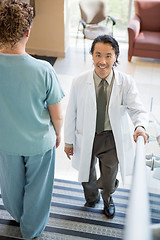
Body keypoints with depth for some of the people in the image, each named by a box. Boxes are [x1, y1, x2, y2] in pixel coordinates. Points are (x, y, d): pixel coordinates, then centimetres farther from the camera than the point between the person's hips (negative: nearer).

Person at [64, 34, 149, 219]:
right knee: (86, 176, 23)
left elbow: (138, 109, -17)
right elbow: (71, 113, -6)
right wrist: (69, 141, 0)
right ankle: (91, 197, 60)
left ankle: (107, 200, 56)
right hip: (86, 137, 1)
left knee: (108, 180, 18)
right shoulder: (79, 82, -14)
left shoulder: (126, 83, -15)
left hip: (112, 138, 0)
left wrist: (140, 126, -40)